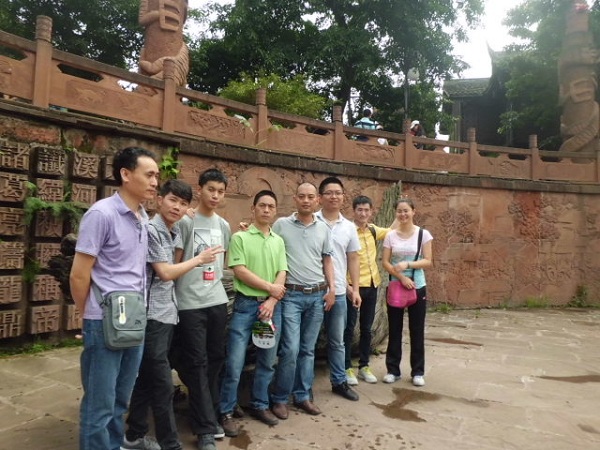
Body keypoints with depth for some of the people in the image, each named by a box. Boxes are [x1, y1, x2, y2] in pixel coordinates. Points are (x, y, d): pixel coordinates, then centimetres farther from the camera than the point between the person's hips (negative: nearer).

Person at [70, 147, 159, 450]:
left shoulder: (144, 218, 8)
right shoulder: (101, 213, -15)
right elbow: (78, 276, -12)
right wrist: (91, 317, -1)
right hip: (105, 325, -7)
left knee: (120, 401, 20)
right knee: (99, 406, 8)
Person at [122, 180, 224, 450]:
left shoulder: (174, 232, 11)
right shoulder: (151, 231, -14)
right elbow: (165, 273, -15)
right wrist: (199, 259, -7)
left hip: (167, 314, 9)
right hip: (152, 316, -8)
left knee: (147, 379, 18)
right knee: (163, 385, -1)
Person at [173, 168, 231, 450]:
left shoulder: (224, 226, 12)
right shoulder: (185, 222, -7)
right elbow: (174, 263, -6)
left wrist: (215, 283, 14)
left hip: (218, 301, 6)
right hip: (191, 303, -6)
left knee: (216, 360, 13)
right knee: (197, 364, 1)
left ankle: (210, 417, 29)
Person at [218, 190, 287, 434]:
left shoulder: (278, 241, 10)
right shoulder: (240, 237, -4)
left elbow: (281, 274, 4)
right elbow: (239, 271, -12)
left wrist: (272, 302, -9)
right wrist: (269, 287, -8)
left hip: (271, 306, 5)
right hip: (246, 304, -4)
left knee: (267, 361, 13)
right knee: (235, 362, -1)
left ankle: (259, 405, 29)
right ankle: (226, 412, 14)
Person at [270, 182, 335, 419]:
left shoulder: (324, 228, 8)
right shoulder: (281, 224, -3)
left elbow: (327, 260, 14)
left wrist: (331, 288, 5)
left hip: (318, 295, 4)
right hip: (291, 295, -4)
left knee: (308, 349, 12)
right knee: (290, 349, -6)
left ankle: (302, 396, 25)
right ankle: (279, 398, 13)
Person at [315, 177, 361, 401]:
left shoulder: (349, 227, 7)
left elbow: (353, 259, 12)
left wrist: (354, 289, 8)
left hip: (339, 293, 4)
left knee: (337, 341, 17)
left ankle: (339, 381, 31)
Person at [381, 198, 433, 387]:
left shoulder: (423, 234, -2)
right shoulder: (390, 236, 1)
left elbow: (428, 261, -6)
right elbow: (385, 262, -2)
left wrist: (407, 265, -21)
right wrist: (401, 277, -16)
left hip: (417, 288, -1)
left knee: (417, 330, 7)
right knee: (394, 330, 8)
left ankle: (417, 372, 20)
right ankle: (393, 369, 20)